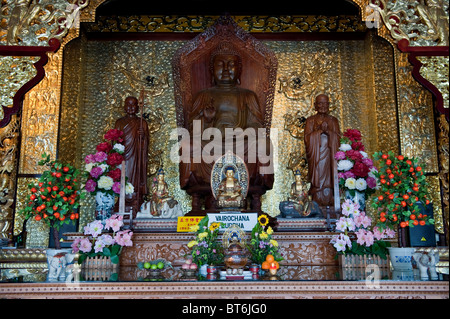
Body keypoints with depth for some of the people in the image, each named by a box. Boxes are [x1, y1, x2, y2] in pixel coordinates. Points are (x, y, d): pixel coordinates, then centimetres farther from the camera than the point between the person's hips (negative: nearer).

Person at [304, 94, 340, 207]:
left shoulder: (333, 120, 13)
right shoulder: (310, 120, 8)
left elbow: (338, 137, 4)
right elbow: (307, 138, -3)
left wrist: (328, 130, -11)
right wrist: (320, 130, -12)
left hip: (329, 156, 1)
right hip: (316, 157, -1)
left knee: (328, 180, -4)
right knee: (318, 181, -7)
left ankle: (330, 205, 1)